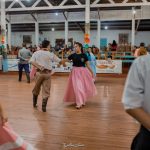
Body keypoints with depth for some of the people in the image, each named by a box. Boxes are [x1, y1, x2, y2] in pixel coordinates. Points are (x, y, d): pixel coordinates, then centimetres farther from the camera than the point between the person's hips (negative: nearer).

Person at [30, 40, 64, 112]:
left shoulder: (36, 53, 2)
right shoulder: (51, 54, -1)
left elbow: (31, 61, -12)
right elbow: (60, 61, 3)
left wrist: (39, 67, -13)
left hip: (39, 72, 2)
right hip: (47, 73, -2)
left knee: (36, 89, 20)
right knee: (46, 90, 5)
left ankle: (34, 103, 34)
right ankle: (44, 106, 2)